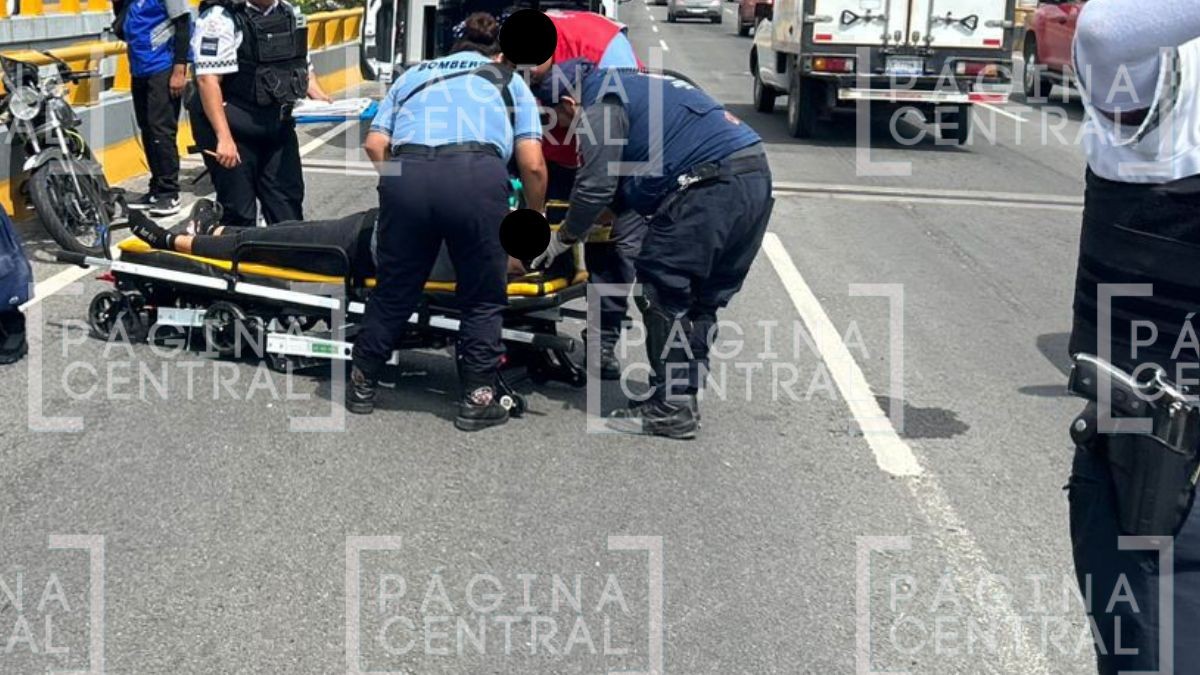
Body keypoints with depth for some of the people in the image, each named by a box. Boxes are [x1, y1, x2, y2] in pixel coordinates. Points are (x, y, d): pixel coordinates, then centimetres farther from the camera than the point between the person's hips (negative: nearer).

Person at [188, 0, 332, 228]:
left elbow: (302, 66, 22)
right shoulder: (221, 18, -14)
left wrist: (321, 98, 4)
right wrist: (224, 138, -27)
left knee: (287, 208, 13)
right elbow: (208, 80, -21)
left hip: (278, 125, 7)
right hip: (235, 130, -7)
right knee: (239, 212, 1)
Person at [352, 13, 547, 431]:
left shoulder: (414, 75, 34)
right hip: (476, 177, -2)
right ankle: (478, 399, 15)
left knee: (394, 290, 19)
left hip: (406, 176, 3)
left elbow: (374, 145, 18)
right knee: (483, 299, 14)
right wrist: (536, 219, 30)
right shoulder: (510, 82, 28)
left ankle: (362, 385, 31)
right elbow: (532, 165, 16)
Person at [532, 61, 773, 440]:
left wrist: (559, 242, 7)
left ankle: (671, 410, 0)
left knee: (662, 290, -1)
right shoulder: (632, 87, 29)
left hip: (711, 184, -10)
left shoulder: (600, 106, -1)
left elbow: (596, 187, -6)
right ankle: (683, 400, 20)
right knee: (701, 298, 15)